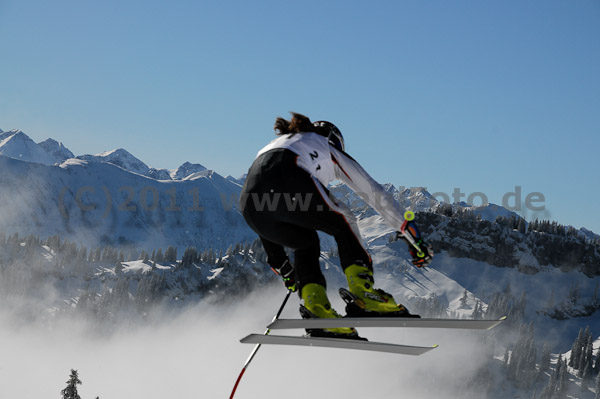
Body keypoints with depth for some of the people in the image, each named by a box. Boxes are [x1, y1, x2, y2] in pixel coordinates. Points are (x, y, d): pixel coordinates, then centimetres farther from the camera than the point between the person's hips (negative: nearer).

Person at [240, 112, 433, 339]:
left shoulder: (279, 143, 44)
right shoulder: (328, 148, 33)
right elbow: (375, 194, 34)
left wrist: (282, 266, 50)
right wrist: (414, 238, 37)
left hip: (249, 197, 4)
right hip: (290, 185, -4)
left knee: (305, 245, 28)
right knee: (343, 225, 23)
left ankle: (318, 311, 6)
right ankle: (364, 295, 6)